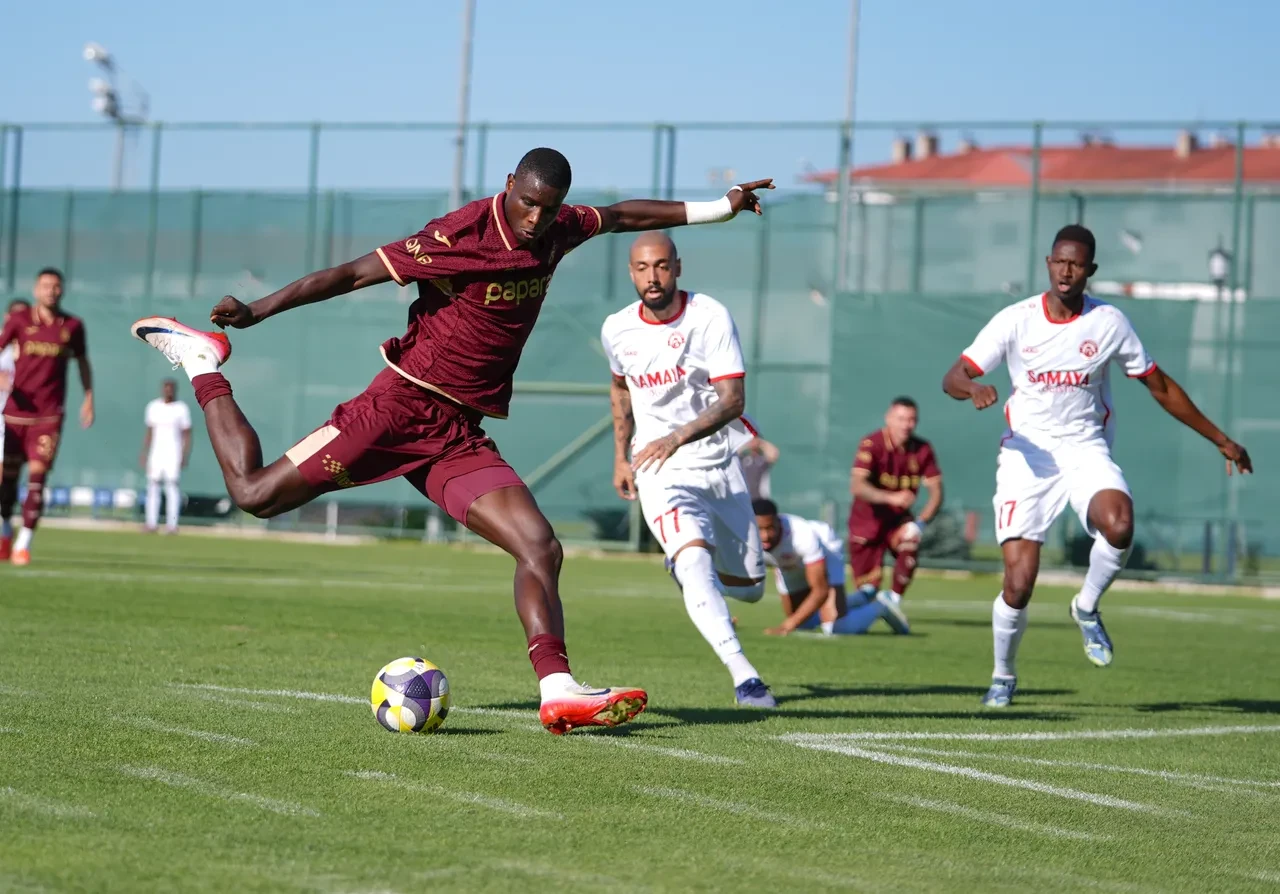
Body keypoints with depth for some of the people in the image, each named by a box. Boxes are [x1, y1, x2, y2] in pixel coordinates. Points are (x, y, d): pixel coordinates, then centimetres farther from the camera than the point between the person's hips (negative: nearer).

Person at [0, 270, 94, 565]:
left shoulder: (73, 326, 4)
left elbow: (82, 362, 17)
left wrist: (88, 397, 12)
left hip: (49, 415, 0)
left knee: (37, 475, -11)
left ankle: (24, 543, -8)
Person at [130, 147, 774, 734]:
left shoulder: (558, 232, 6)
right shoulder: (463, 236, -16)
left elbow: (622, 215, 27)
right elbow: (354, 273, -16)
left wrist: (722, 207, 32)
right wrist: (258, 311, -20)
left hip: (460, 439, 6)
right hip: (400, 407, -6)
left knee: (541, 548, -11)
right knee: (255, 493, -3)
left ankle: (557, 692, -17)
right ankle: (204, 367, 19)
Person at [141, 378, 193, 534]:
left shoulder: (182, 409, 0)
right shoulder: (153, 407, 9)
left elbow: (186, 434, 0)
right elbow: (149, 432, 13)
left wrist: (185, 456, -8)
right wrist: (144, 454, 7)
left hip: (173, 454, -3)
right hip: (156, 453, 3)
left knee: (172, 486, -8)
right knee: (153, 486, 0)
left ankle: (172, 525, -7)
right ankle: (151, 524, 3)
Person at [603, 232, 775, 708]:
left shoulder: (710, 316, -12)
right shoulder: (617, 330, -2)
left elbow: (733, 400, -20)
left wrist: (678, 437, -34)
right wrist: (620, 457, 21)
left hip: (718, 463, 1)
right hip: (659, 472, -1)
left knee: (749, 588, 11)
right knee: (695, 558, -29)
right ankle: (743, 674, -38)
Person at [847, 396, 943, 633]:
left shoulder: (922, 449, -6)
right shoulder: (871, 444, -18)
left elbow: (936, 492, -4)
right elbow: (857, 486, -31)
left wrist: (920, 522, -21)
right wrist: (890, 498, -45)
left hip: (898, 519, 3)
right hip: (867, 520, -3)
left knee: (911, 538, -33)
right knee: (868, 589, -2)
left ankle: (894, 599, -26)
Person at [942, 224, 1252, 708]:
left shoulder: (1109, 322, 0)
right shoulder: (1015, 320, -3)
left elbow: (1160, 386, 10)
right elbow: (953, 377, -5)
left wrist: (1220, 439, 12)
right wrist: (973, 388, -31)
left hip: (1086, 450, 1)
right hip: (1027, 454, -1)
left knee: (1118, 524, -33)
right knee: (1018, 583, -10)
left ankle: (1087, 608, -2)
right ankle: (1003, 676, 17)